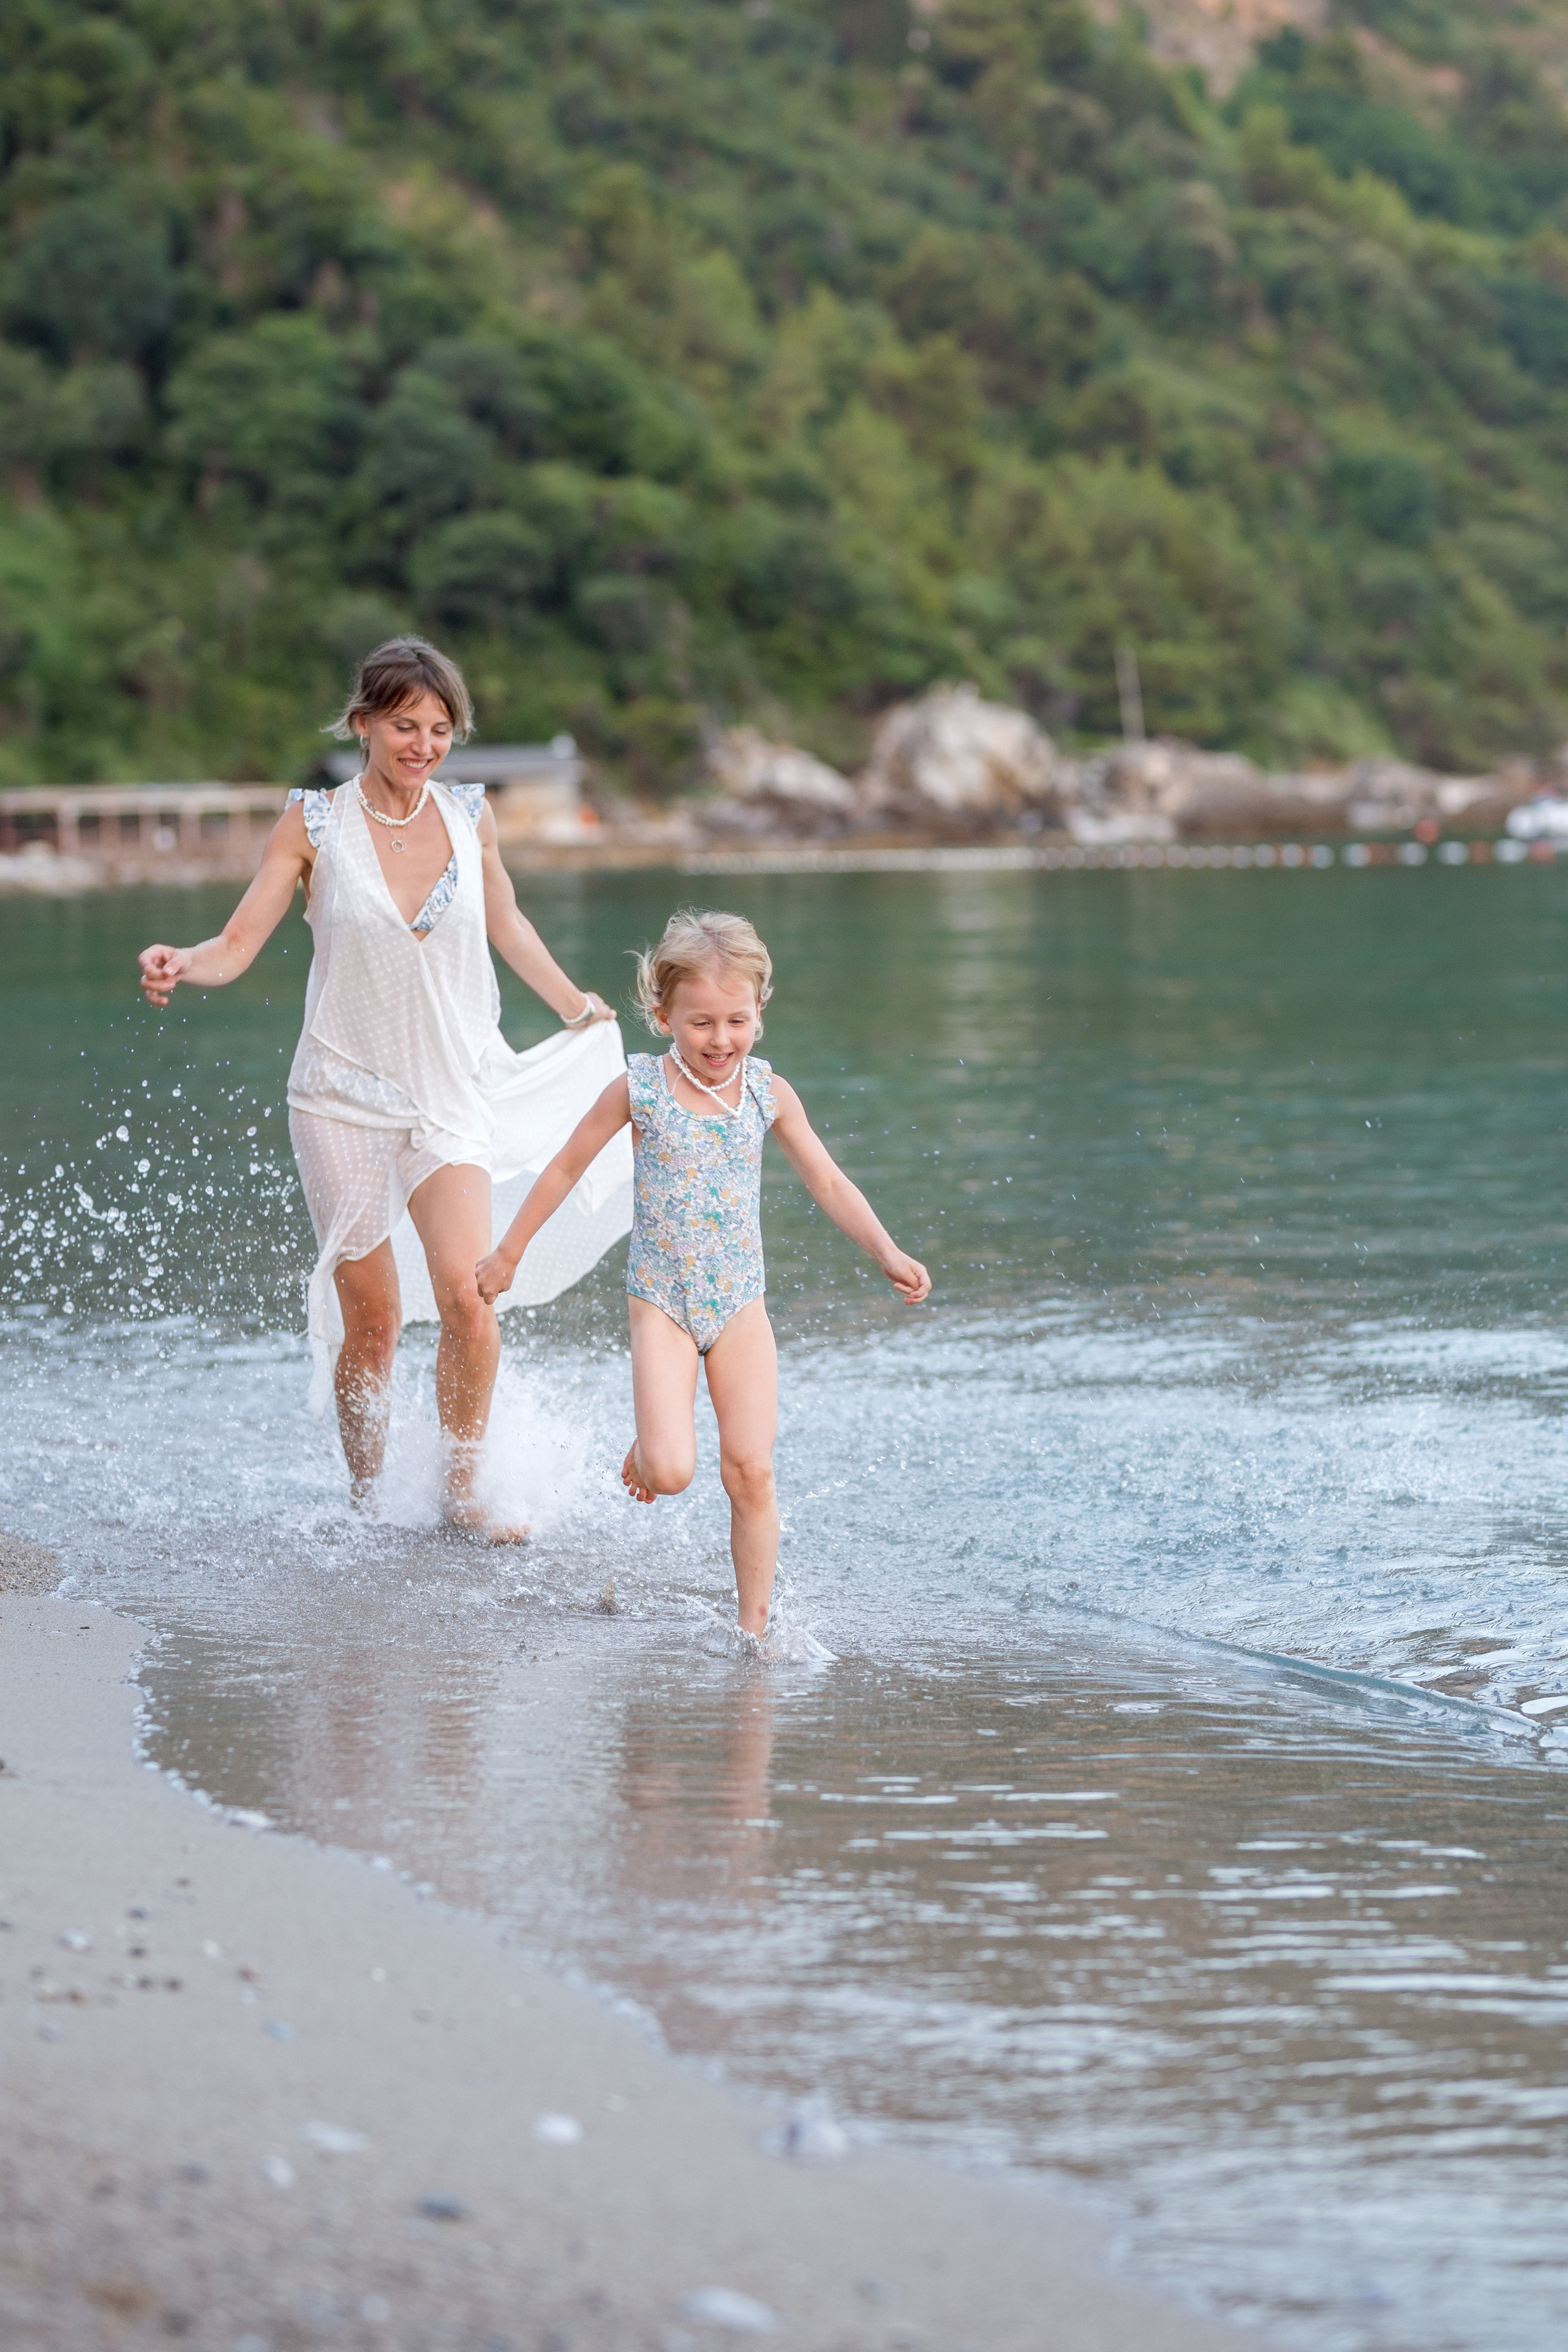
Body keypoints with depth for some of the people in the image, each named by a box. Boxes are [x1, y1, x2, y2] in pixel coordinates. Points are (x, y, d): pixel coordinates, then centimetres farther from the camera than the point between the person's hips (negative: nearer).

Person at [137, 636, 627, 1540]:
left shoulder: (470, 814, 4)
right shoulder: (314, 823, -4)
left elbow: (506, 925, 21)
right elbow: (239, 945, -5)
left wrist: (578, 1006, 31)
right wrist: (181, 964, -26)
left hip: (450, 1093, 2)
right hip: (344, 1095, -1)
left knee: (468, 1293, -16)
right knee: (370, 1319, 0)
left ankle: (463, 1491, 1)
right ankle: (368, 1502, 20)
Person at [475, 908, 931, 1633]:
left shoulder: (769, 1094, -1)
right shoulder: (638, 1090, -7)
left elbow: (828, 1183, 7)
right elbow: (567, 1167, 5)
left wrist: (888, 1254, -5)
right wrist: (508, 1253, 11)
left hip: (740, 1306, 2)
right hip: (663, 1302, -2)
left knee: (751, 1474, -3)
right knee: (671, 1474, -15)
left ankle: (754, 1626, 8)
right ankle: (646, 1451, 22)